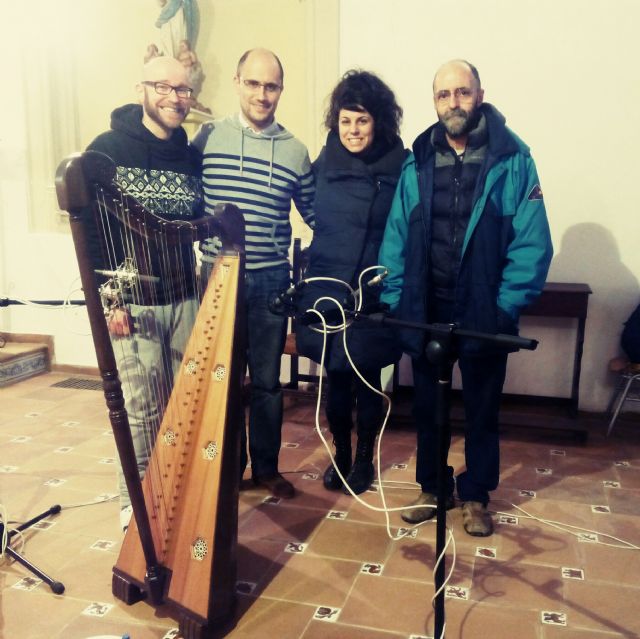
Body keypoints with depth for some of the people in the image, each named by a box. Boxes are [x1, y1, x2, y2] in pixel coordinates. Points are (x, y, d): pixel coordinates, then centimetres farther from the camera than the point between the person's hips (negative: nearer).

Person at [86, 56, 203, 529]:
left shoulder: (192, 157, 11)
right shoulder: (109, 149, -2)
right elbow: (90, 230, -6)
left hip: (184, 298, 4)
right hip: (130, 303, -4)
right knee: (141, 409, 1)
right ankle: (134, 500, 20)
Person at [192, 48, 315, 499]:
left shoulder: (295, 151, 3)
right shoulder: (208, 137, -1)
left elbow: (315, 215, 10)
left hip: (271, 279, 1)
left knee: (267, 379, 10)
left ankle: (266, 466, 27)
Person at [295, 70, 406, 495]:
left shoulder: (400, 166, -6)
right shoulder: (325, 163, 3)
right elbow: (316, 220, 11)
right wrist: (306, 276, 9)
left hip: (374, 296, -2)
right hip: (326, 291, 3)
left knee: (367, 380, 9)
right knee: (336, 379, 12)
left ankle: (365, 459, 29)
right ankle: (341, 455, 32)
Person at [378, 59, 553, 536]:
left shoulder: (513, 159, -6)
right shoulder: (418, 162, 3)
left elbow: (533, 242, -10)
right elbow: (396, 235, 2)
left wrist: (507, 306, -15)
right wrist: (395, 300, -5)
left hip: (484, 313, -2)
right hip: (425, 309, 3)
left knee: (482, 407, 13)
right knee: (427, 404, 15)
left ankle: (476, 496, 32)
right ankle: (433, 488, 34)